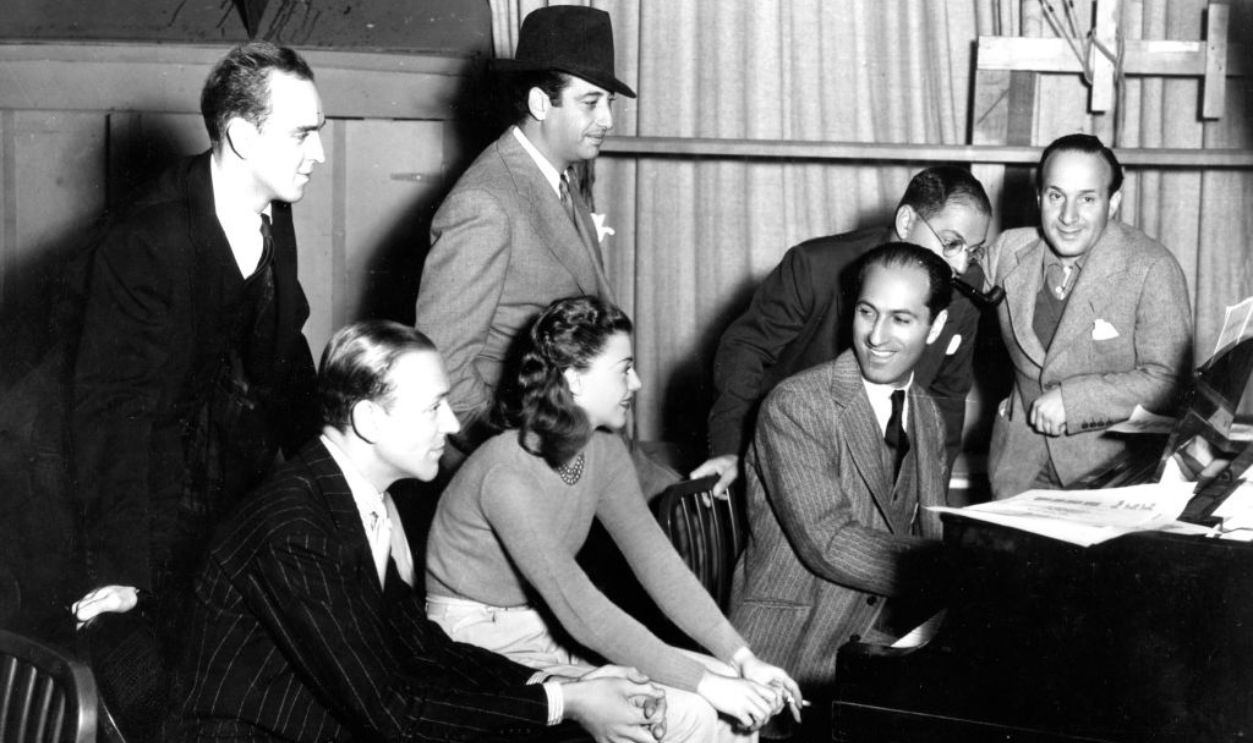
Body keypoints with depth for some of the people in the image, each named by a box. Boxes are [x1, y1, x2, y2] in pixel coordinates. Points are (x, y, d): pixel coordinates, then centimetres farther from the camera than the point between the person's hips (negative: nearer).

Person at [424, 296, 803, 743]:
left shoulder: (603, 451, -1)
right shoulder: (509, 474, -26)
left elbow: (654, 558, -4)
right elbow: (582, 611, -28)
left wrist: (743, 659, -13)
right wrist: (703, 683, -27)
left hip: (551, 630, 8)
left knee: (745, 693, -7)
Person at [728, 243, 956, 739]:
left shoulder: (927, 418, 12)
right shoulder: (795, 406, -11)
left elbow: (930, 545, 13)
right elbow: (829, 544, -19)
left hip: (885, 641, 7)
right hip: (795, 646, -6)